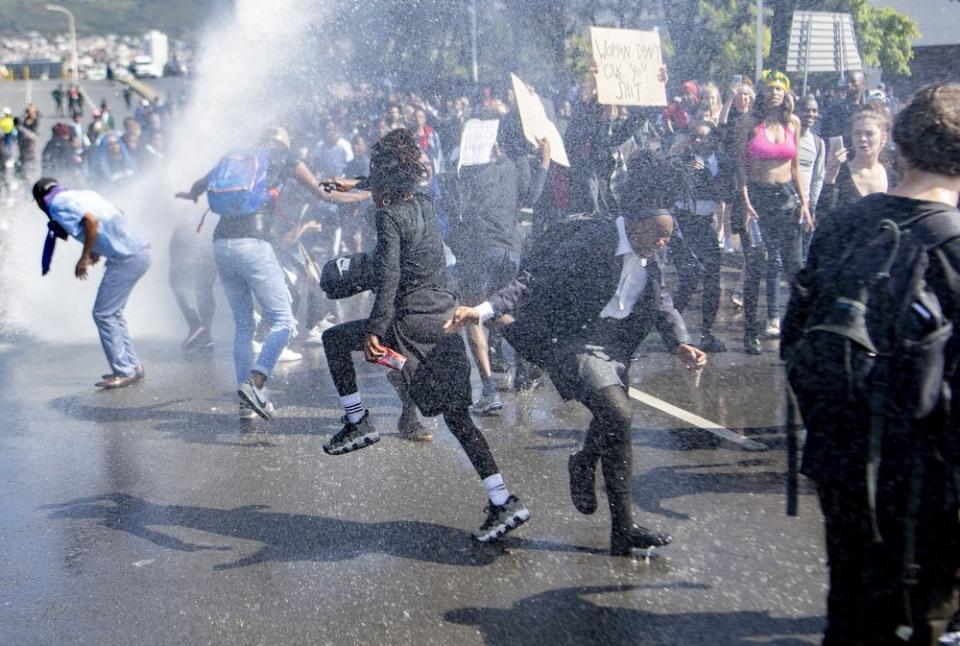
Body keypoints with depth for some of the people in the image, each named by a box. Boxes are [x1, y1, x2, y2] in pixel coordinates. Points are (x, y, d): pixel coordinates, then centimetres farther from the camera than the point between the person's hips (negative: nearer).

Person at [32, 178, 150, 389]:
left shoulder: (58, 203, -4)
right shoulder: (84, 194, 21)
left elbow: (91, 220, -20)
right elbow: (118, 214, 22)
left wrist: (85, 257, -12)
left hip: (126, 259, -9)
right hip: (139, 252, 9)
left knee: (103, 314, -3)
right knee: (113, 313, 17)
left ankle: (124, 372, -2)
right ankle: (132, 366, 19)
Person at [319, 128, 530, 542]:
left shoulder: (389, 216, -9)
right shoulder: (424, 204, 13)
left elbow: (388, 278, -20)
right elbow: (394, 183, 38)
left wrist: (374, 331, -24)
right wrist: (354, 184, 53)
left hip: (414, 321, -7)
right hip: (446, 317, 7)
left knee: (335, 339, 15)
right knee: (456, 415, 8)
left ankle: (357, 423, 14)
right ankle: (504, 503, 3)